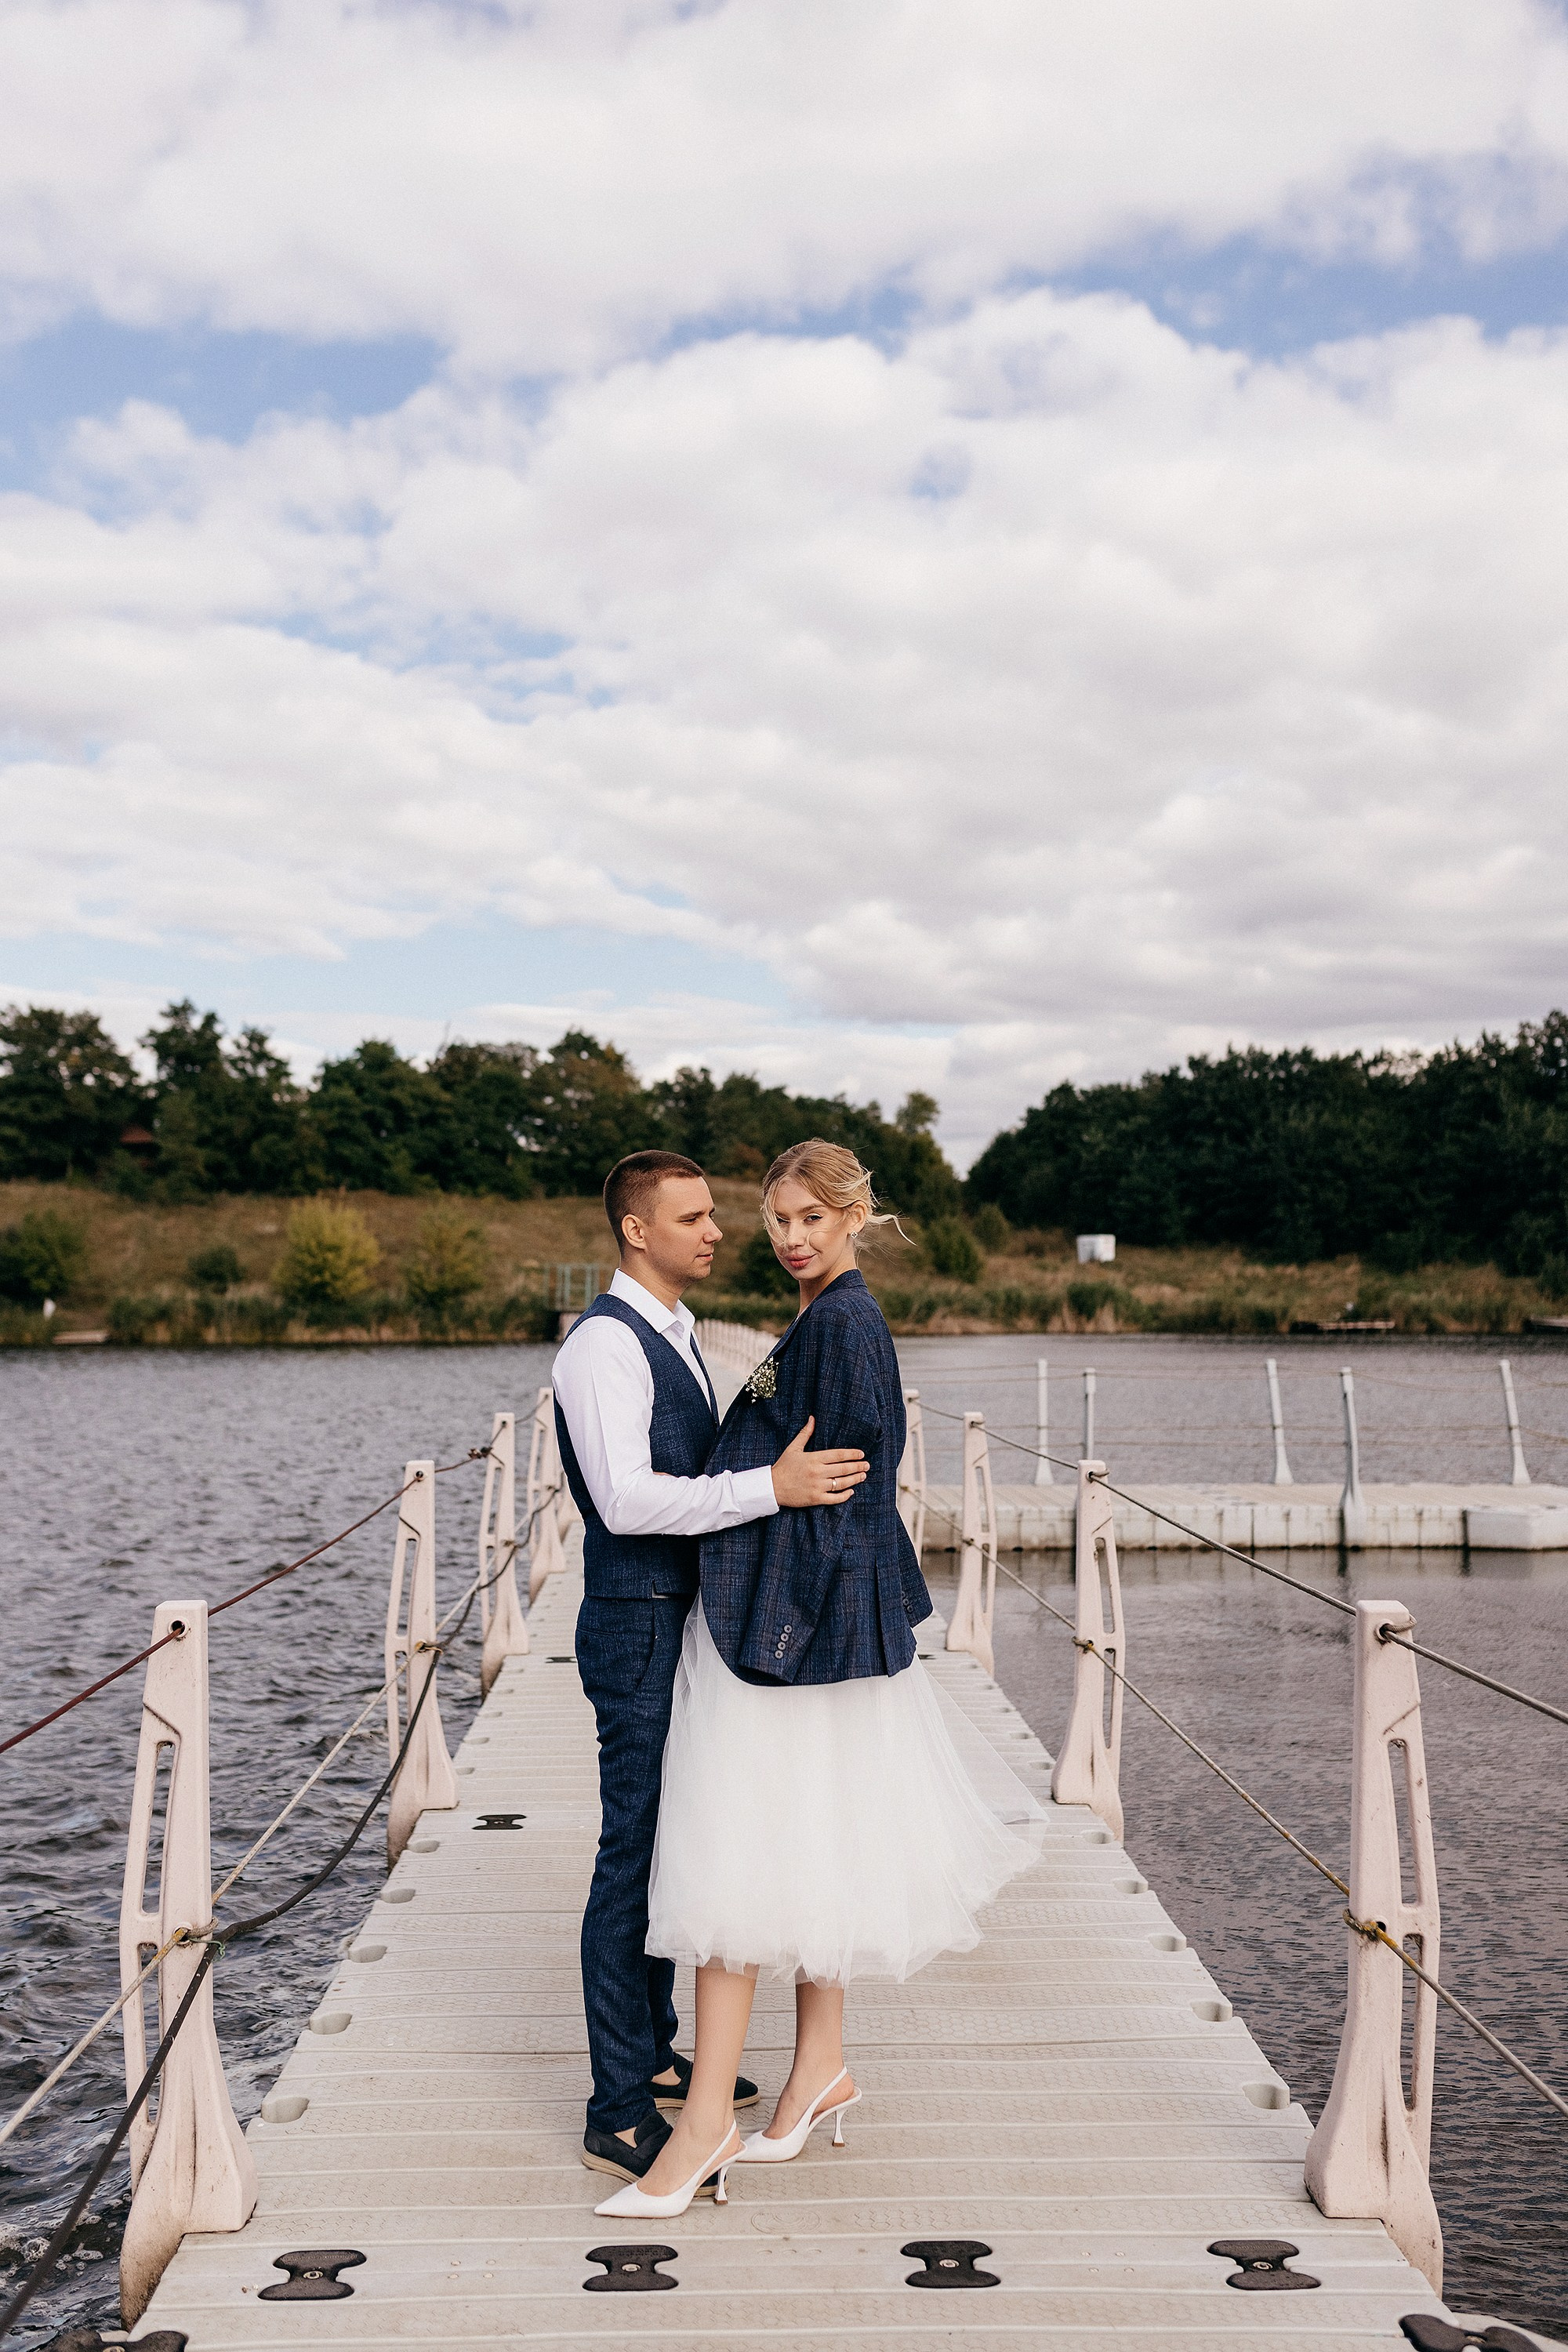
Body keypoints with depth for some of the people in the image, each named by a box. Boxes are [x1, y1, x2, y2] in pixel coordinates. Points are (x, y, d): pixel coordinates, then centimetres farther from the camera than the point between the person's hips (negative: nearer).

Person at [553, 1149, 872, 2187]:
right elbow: (625, 1498, -27)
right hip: (637, 1626, -10)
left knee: (669, 1845, 18)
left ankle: (653, 2055, 32)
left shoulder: (678, 1337, 15)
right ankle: (619, 2116, 5)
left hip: (685, 1622, 10)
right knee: (634, 1856, -4)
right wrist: (770, 1488, -31)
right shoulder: (606, 1342, -16)